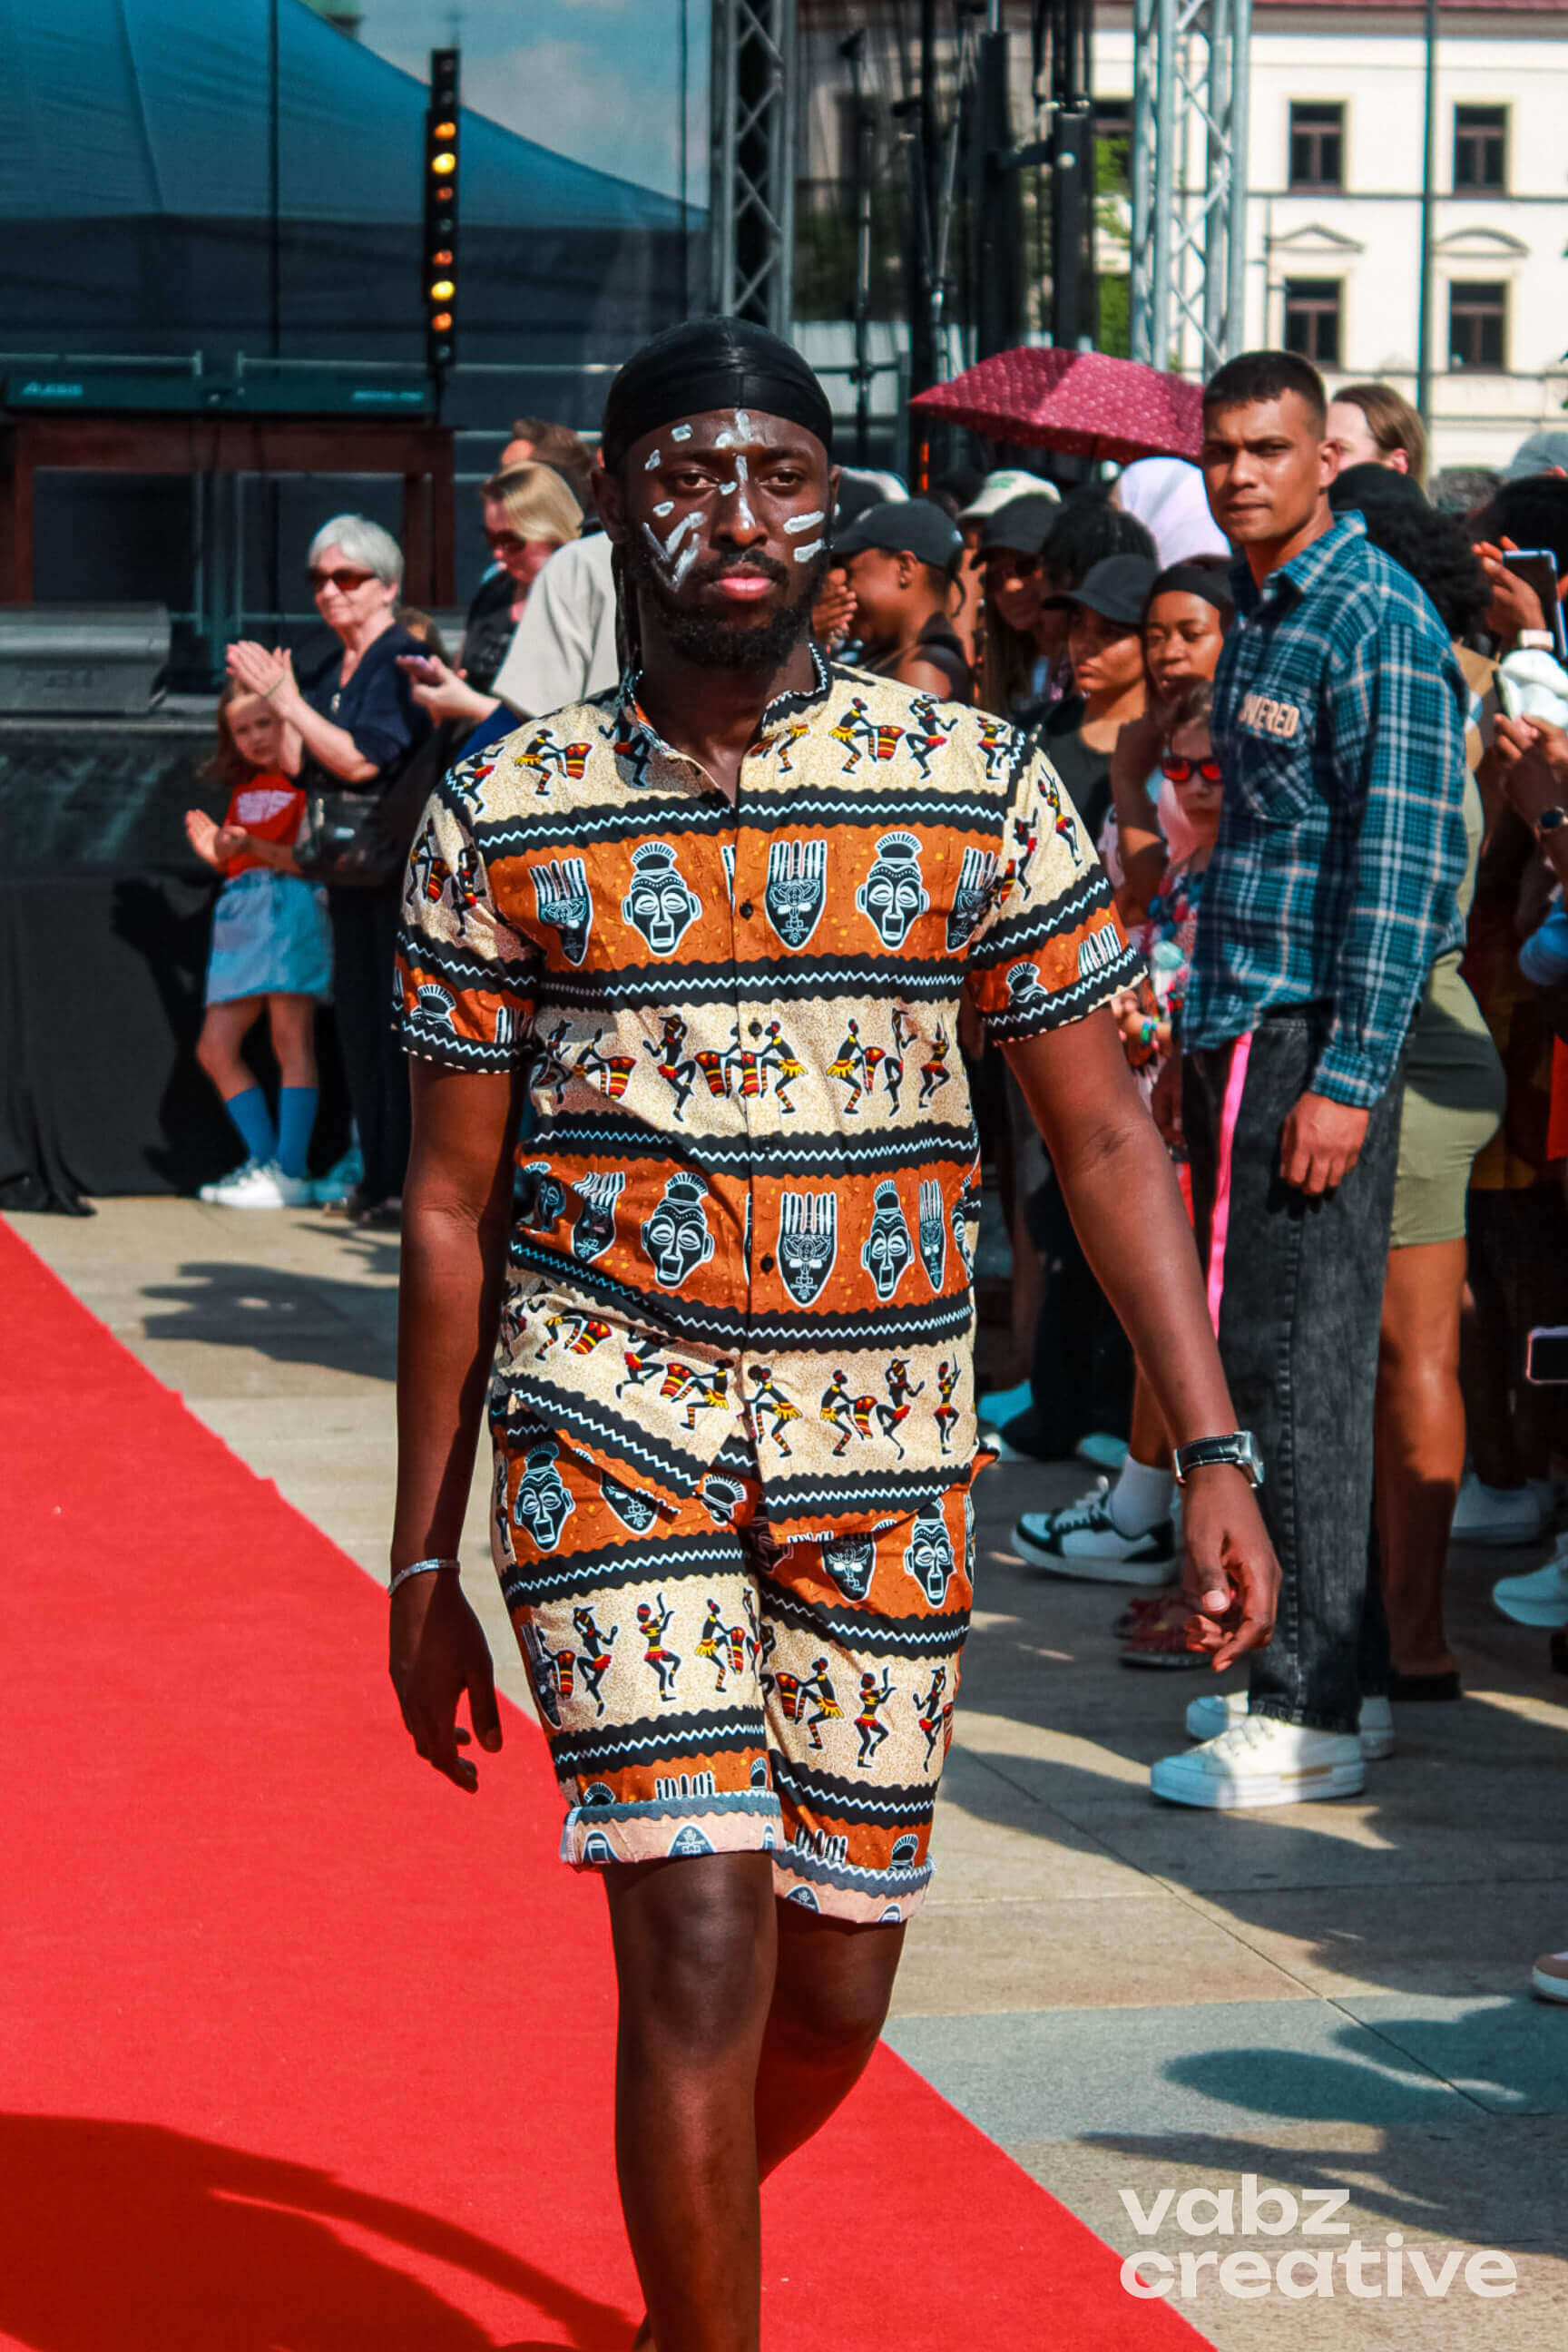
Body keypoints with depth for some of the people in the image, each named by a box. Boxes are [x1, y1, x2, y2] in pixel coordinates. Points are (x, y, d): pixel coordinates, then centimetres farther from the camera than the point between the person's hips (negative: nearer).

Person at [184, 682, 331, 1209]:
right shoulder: (245, 789, 19)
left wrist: (253, 847, -22)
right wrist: (217, 851, 2)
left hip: (291, 914, -9)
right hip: (242, 918, 9)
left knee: (291, 1041, -10)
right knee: (215, 1049, 5)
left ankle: (290, 1172, -11)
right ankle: (262, 1160, 9)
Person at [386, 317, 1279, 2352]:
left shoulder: (980, 791, 0)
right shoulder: (508, 818, 0)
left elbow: (1104, 1134, 3)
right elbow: (454, 1204, 5)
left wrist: (1213, 1450, -6)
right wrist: (422, 1558, 6)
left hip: (883, 1447, 2)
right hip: (612, 1421, -2)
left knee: (835, 1986, 11)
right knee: (702, 1936, -15)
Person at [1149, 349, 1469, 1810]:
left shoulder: (1374, 621, -12)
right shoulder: (1259, 615, 16)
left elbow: (1404, 859, -17)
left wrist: (1348, 1076, -21)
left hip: (1313, 1041, -9)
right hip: (1242, 1031, 9)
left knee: (1296, 1364, -7)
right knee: (1265, 1359, 12)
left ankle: (1309, 1719, -3)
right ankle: (1304, 1668, 21)